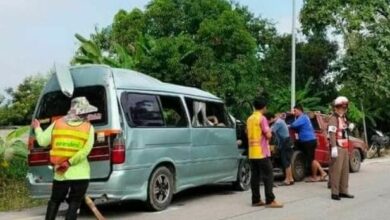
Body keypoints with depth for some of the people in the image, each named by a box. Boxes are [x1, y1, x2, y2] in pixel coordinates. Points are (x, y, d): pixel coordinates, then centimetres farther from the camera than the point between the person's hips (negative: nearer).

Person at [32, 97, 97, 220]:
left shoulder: (57, 123, 1)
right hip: (80, 174, -3)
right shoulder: (88, 127, -5)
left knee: (54, 201, 19)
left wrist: (37, 128, 21)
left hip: (60, 173, 3)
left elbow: (42, 141, 4)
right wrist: (69, 162, -12)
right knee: (74, 204, 5)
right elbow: (86, 150, -15)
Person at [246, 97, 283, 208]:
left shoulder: (249, 119, 12)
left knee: (255, 176, 9)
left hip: (252, 153, 8)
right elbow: (268, 135, -14)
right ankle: (270, 200, -6)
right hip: (262, 152, -8)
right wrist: (270, 131, 6)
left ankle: (256, 200, 11)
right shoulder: (262, 118, -11)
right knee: (268, 176, -4)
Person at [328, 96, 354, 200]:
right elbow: (332, 134, -19)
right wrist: (334, 148, -26)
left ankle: (343, 191, 19)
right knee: (336, 170, -8)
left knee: (345, 170, 11)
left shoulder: (343, 118, 19)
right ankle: (334, 193, -6)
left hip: (345, 147, 9)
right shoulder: (333, 118, -10)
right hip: (338, 148, -9)